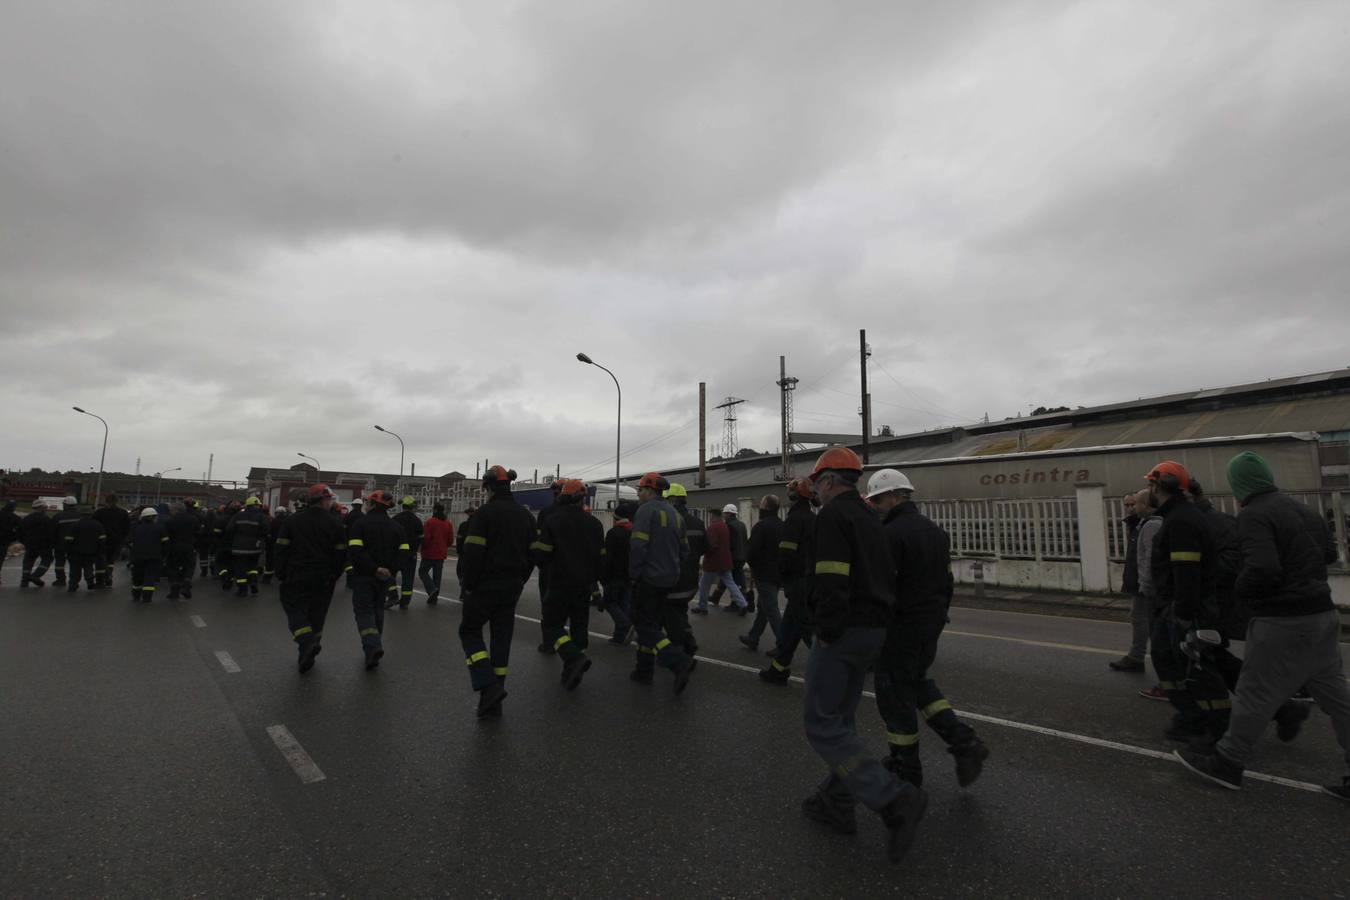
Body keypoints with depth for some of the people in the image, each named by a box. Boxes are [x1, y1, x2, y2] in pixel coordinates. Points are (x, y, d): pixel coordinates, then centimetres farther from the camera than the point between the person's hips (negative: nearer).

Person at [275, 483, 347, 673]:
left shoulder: (291, 521, -3)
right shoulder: (335, 525, -4)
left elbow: (281, 550, -3)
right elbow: (341, 554, -2)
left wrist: (281, 575, 7)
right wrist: (334, 576, 12)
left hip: (296, 577, -1)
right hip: (323, 579, 1)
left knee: (294, 610, 7)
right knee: (317, 614, 12)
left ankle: (306, 640, -20)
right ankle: (307, 657, 20)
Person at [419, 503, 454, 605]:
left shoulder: (430, 522, -13)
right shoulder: (448, 524, 5)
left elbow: (426, 538, -17)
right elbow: (451, 540, 6)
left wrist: (423, 549, -1)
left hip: (429, 554, -5)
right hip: (441, 554, 5)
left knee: (422, 571, 9)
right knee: (437, 575, 11)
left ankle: (432, 589, -12)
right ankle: (433, 598, 13)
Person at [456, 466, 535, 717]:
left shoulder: (484, 513, -12)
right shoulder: (525, 515, 9)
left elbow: (473, 553, -17)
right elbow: (532, 553, 11)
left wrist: (467, 585, -8)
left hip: (485, 584, -6)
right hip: (512, 586, 6)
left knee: (470, 631, 9)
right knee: (501, 636, 10)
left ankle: (489, 686, -8)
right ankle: (492, 702, 16)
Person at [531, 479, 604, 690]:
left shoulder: (552, 521, -10)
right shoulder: (594, 523, 5)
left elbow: (541, 556, -12)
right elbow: (601, 556, 8)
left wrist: (541, 562, 12)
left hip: (560, 585, -5)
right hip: (585, 585, 5)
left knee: (552, 625, 4)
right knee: (579, 626, 13)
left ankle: (575, 657, -19)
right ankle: (572, 673, 17)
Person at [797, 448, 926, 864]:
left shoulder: (833, 515, -15)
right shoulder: (869, 518, 15)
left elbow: (831, 581, -24)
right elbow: (887, 577, 18)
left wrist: (826, 631, -16)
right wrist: (875, 620, 19)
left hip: (844, 632, -9)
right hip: (875, 630, 10)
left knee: (821, 724, -2)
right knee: (840, 717, 19)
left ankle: (895, 799, -9)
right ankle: (836, 803, 28)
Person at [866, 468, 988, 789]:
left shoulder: (891, 534, -20)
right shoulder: (934, 529, 9)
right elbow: (946, 580, 15)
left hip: (900, 627, -9)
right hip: (932, 624, 9)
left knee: (896, 693, 6)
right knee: (917, 681, 25)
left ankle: (905, 769, 19)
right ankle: (964, 742, 14)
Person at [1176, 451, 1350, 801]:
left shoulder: (1253, 516, -17)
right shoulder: (1302, 509, 11)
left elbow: (1263, 570, -26)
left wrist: (1238, 588, -9)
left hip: (1284, 623, -8)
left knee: (1255, 694, 3)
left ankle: (1227, 763, 15)